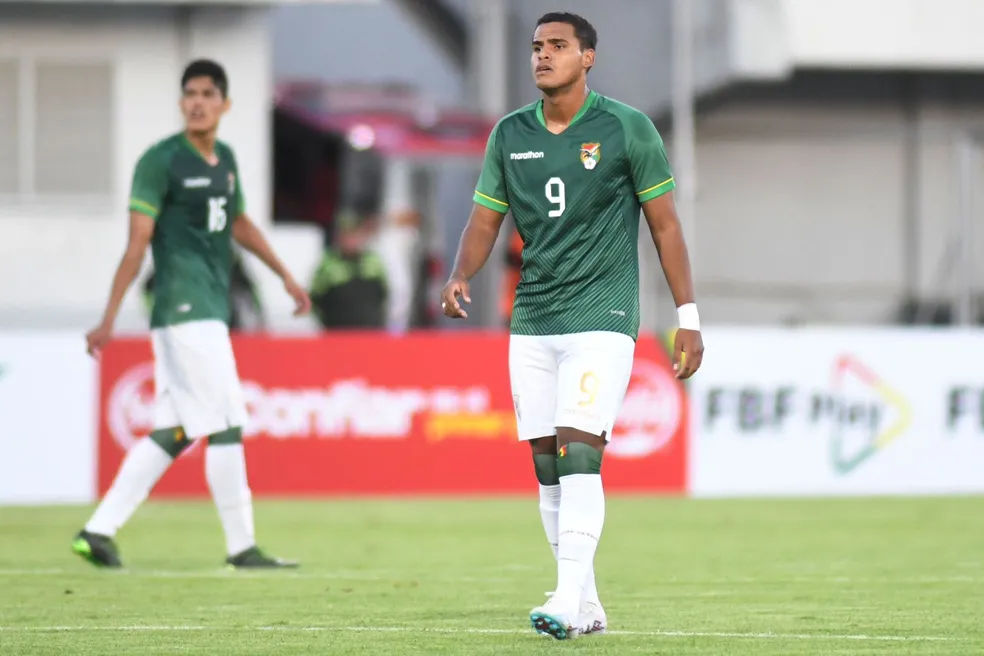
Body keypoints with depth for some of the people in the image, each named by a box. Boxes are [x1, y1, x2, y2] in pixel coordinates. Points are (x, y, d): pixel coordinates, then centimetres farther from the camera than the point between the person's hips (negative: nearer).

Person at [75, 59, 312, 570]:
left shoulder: (224, 159, 14)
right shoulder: (161, 161, -8)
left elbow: (238, 223, 30)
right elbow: (137, 242, -12)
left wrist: (285, 275, 35)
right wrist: (109, 318, -16)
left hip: (210, 312, 8)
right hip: (185, 311, -8)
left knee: (175, 432, 7)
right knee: (225, 425, -8)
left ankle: (99, 531, 10)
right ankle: (241, 546, -2)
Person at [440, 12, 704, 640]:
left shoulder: (627, 128, -3)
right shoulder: (510, 134, 7)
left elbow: (664, 223, 0)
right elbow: (486, 219, 11)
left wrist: (688, 318, -2)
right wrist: (460, 278, -10)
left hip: (601, 317, -5)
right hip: (532, 322, 5)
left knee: (578, 455, -17)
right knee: (547, 466, 5)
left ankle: (571, 602, -19)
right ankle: (587, 606, 13)